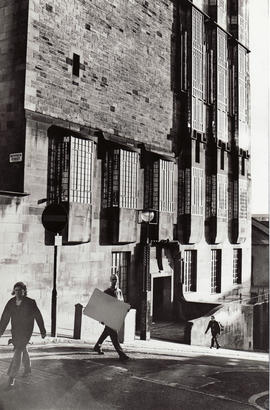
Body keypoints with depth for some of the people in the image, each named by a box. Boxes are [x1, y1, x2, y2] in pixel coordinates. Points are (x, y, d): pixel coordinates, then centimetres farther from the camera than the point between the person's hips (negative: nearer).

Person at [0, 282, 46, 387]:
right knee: (23, 350, 19)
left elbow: (38, 316, -3)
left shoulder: (30, 303, -13)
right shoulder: (11, 303, -3)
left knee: (18, 352, -14)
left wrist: (43, 331, 4)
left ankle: (12, 376, -8)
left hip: (26, 331, -5)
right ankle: (27, 369, 40)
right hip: (15, 331, 5)